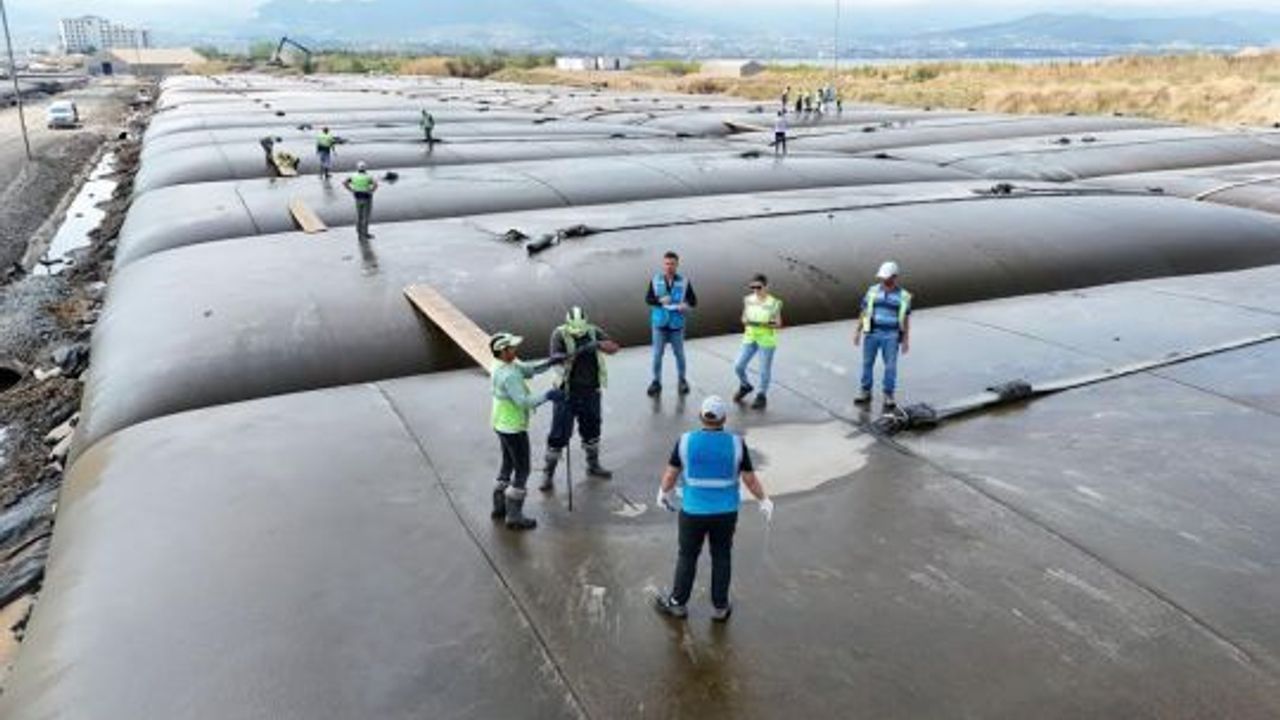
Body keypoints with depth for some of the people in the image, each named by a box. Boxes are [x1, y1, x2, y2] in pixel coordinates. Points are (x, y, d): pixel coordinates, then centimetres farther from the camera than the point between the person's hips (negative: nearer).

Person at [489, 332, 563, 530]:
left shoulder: (511, 365, 3)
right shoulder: (509, 375, -26)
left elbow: (530, 369, 7)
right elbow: (523, 401, -29)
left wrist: (550, 363, -7)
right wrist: (547, 396, -22)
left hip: (502, 425, 10)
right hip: (514, 428, -10)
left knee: (508, 466, 22)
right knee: (522, 471, 1)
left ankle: (499, 508, 33)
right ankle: (514, 517, 8)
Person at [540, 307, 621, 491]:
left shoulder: (593, 332, -3)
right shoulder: (560, 334, -13)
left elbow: (614, 348, -12)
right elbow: (556, 357, -27)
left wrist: (597, 344, -31)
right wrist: (572, 355, -45)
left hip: (591, 391, 4)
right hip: (567, 392, -4)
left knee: (592, 428, 20)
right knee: (559, 434, -2)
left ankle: (593, 465, 41)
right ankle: (548, 473, 13)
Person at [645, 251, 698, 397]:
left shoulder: (684, 282, -4)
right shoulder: (655, 280, -1)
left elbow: (693, 300, -1)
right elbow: (648, 298, -1)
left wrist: (686, 305, -24)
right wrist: (659, 300, -21)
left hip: (677, 324, -1)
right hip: (659, 323, 1)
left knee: (679, 353, 8)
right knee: (657, 354, 5)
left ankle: (682, 380, 26)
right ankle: (656, 381, 18)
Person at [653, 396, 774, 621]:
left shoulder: (686, 441, -11)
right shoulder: (736, 443, -11)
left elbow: (671, 473, -3)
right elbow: (750, 478, -6)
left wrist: (664, 492, 16)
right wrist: (764, 500, 9)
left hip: (693, 511, 0)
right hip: (726, 512, 1)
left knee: (687, 556, 16)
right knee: (722, 558, 16)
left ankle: (677, 603, 28)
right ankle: (720, 607, 26)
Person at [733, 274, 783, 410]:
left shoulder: (773, 303, -11)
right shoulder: (748, 300, 0)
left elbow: (778, 324, -7)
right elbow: (744, 317, 9)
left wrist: (765, 324, -25)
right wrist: (745, 321, -14)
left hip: (767, 340, -4)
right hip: (750, 338, 4)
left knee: (764, 370, 5)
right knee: (738, 367, 3)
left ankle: (762, 396, 25)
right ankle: (745, 386, 32)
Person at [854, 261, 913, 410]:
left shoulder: (904, 296, -1)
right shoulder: (873, 291, 2)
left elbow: (906, 319, 3)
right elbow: (864, 312, 5)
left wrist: (906, 340, 1)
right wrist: (857, 331, 2)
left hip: (891, 336, -1)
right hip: (872, 333, 2)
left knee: (891, 366, -2)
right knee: (867, 363, 7)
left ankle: (888, 396, 9)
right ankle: (865, 393, 19)